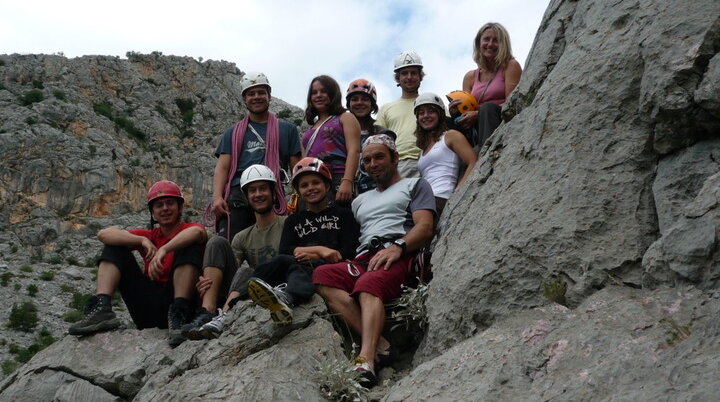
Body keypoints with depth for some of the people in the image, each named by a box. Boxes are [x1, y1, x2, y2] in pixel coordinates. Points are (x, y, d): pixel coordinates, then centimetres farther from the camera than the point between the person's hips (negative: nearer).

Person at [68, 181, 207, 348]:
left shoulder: (187, 230, 5)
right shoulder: (150, 236, 16)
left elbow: (198, 232, -24)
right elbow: (104, 234, 1)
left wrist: (163, 250, -33)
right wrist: (143, 241, -12)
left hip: (176, 299, -4)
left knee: (190, 246, -22)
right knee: (115, 246, 5)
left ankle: (178, 316, -31)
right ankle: (102, 308, -16)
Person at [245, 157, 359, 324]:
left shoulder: (342, 214, 20)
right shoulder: (293, 220, 28)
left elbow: (346, 254, 6)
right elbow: (284, 251, 8)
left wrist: (310, 255, -3)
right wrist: (319, 250, -7)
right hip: (304, 267, 3)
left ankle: (285, 297, -66)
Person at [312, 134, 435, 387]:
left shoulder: (415, 185, 20)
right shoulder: (360, 201, 37)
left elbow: (424, 228, 3)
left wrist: (398, 246, -16)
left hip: (398, 256, -5)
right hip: (362, 260, 5)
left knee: (368, 284, -38)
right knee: (322, 275, -27)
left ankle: (366, 362, -55)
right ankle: (377, 343, -36)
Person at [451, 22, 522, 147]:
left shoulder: (511, 66, 5)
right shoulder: (470, 77, 18)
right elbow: (467, 111, 16)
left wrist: (478, 114, -18)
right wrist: (456, 112, -10)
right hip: (477, 130, 4)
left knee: (488, 108, -32)